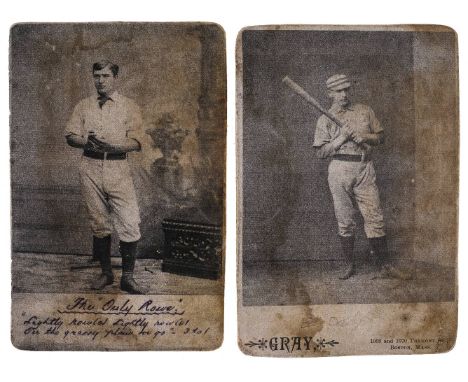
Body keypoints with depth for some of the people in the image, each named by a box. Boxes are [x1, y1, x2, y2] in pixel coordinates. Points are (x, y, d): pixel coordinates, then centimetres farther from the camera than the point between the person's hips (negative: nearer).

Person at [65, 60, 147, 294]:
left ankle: (127, 277, 1)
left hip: (118, 168, -2)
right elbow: (70, 136, 9)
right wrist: (86, 142, -13)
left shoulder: (129, 107, 6)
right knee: (99, 223, 9)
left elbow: (136, 142, -5)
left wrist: (111, 146, -22)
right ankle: (106, 273, 21)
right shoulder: (83, 106, 14)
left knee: (129, 224, -10)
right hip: (90, 167, 2)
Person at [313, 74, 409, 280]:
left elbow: (380, 137, 15)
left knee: (375, 217, -4)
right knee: (345, 220, 3)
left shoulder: (365, 111, 14)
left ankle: (385, 265, 1)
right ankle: (349, 265, 15)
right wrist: (341, 137, -9)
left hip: (364, 169, 1)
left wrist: (364, 137, -4)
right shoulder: (325, 119, 7)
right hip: (339, 170, -1)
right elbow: (321, 152, 2)